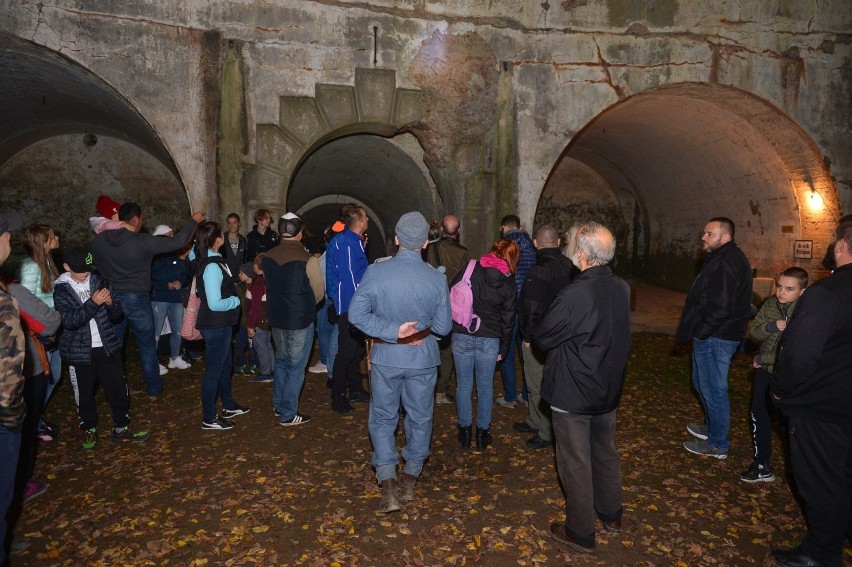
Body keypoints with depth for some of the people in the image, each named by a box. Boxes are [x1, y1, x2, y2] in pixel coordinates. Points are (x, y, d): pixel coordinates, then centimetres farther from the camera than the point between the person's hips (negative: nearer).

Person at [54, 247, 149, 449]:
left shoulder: (98, 282, 4)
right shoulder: (61, 291, -3)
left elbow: (116, 315, 7)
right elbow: (69, 321, -18)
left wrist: (110, 303, -15)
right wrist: (93, 302, -27)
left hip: (107, 347, 2)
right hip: (80, 352, -2)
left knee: (118, 389, 7)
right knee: (84, 394, 10)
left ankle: (121, 429, 22)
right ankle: (90, 430, 31)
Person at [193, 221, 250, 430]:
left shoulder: (210, 260, 2)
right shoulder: (212, 266, -26)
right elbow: (215, 304, -27)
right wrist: (236, 300, -12)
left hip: (220, 325, 10)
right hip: (216, 326, -10)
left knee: (225, 366, 23)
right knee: (213, 371, 4)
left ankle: (229, 406, 40)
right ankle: (209, 419, 18)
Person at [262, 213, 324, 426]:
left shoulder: (268, 257, -4)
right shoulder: (307, 259, -19)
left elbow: (270, 285, 8)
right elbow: (319, 291, -9)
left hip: (276, 318, 6)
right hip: (300, 320, -6)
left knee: (281, 361, 22)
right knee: (296, 367, 6)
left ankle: (279, 405, 33)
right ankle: (288, 414, 14)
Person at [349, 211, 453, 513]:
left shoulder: (376, 272, -13)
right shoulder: (437, 278, -12)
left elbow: (356, 313, -18)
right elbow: (443, 326, -7)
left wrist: (393, 331, -15)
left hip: (386, 357, 0)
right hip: (423, 358, 1)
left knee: (382, 419, 14)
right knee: (420, 418, 19)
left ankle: (388, 486, 6)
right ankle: (410, 478, 33)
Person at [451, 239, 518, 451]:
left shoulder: (469, 269, -3)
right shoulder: (509, 284, -1)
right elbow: (508, 320, 2)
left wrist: (450, 326, 13)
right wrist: (503, 349, 11)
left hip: (462, 336, 0)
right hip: (489, 340, 0)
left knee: (464, 385, 12)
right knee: (485, 387, 14)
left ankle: (465, 431, 23)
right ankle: (482, 433, 24)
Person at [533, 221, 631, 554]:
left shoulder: (574, 296, -28)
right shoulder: (622, 289, -5)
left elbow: (541, 336, -17)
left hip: (573, 394, -7)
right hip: (608, 389, 7)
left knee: (576, 463, 8)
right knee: (606, 453, 24)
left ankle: (581, 533, 24)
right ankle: (611, 514, 43)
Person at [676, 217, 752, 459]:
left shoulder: (725, 263, -21)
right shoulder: (729, 258, 13)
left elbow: (720, 308, -27)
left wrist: (697, 333, -17)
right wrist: (695, 332, 16)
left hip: (715, 338, -11)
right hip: (716, 336, 11)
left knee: (713, 389, 1)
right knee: (702, 383, 23)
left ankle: (717, 444, 15)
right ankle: (713, 427, 40)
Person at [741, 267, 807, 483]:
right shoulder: (770, 305, -1)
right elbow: (753, 330, -1)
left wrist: (762, 359, -14)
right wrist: (772, 326, -22)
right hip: (766, 371, 5)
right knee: (759, 416, 9)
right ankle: (762, 466, 23)